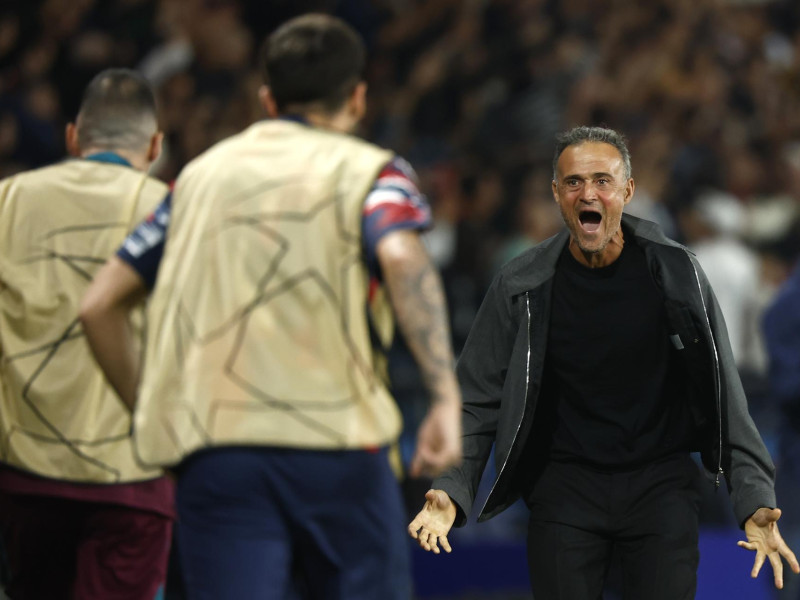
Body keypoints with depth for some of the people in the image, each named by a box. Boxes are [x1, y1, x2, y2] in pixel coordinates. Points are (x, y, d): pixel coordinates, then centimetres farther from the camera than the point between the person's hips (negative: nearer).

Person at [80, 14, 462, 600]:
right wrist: (445, 396, -22)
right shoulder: (368, 170, 7)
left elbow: (100, 303, 17)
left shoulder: (202, 174, 19)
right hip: (336, 440, -3)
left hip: (212, 456, 3)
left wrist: (146, 409, 26)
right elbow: (402, 256, -16)